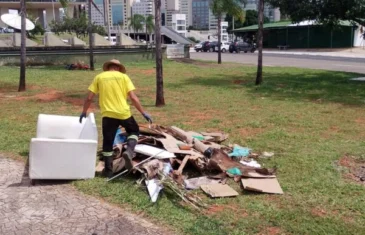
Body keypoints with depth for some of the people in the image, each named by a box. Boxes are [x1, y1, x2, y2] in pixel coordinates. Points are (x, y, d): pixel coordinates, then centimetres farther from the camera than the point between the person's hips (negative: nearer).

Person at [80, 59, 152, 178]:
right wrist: (144, 113, 3)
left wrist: (84, 112, 20)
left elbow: (89, 98, 6)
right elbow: (133, 98, -3)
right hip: (124, 113, 0)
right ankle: (129, 151, -1)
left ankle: (108, 170, 18)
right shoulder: (123, 76, 5)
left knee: (107, 143, 13)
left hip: (108, 115, 1)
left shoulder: (99, 77, 8)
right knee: (134, 131, 25)